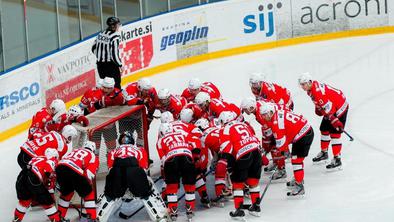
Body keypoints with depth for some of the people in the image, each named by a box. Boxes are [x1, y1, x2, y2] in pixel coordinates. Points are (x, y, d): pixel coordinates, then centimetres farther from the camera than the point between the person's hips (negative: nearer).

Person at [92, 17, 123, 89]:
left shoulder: (101, 34, 4)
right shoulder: (115, 37, -19)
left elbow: (94, 49, 12)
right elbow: (114, 54, -21)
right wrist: (120, 65, -7)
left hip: (100, 64, 7)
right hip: (111, 65, -7)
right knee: (116, 85, 4)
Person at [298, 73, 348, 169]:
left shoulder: (318, 91, -31)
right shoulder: (310, 88, 0)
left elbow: (328, 108, -32)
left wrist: (335, 121, -31)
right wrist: (318, 108, 13)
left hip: (340, 107, -10)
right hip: (331, 107, 10)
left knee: (334, 133, -14)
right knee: (324, 129, 17)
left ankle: (337, 159, -12)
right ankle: (324, 152, 34)